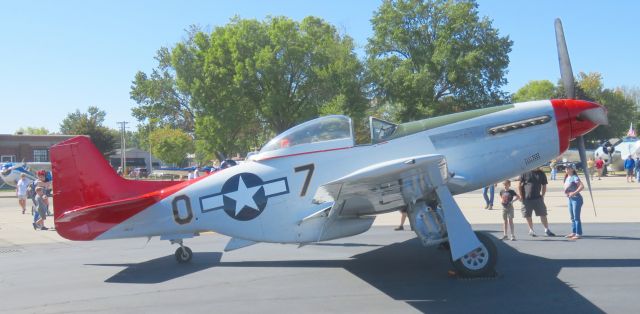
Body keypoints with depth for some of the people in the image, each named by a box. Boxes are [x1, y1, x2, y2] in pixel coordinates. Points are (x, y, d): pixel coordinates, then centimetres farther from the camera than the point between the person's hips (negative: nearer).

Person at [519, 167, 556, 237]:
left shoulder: (541, 174, 5)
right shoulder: (525, 173, -3)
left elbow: (544, 186, 11)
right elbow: (519, 185, 0)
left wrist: (542, 195, 0)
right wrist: (520, 196, -6)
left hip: (538, 198, 2)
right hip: (526, 199, -2)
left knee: (543, 214, 2)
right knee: (528, 216, 6)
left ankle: (547, 230, 12)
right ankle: (531, 230, 21)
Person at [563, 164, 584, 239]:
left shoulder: (575, 177, -14)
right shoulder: (567, 177, 11)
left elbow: (582, 186, -27)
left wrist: (574, 193, -26)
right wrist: (566, 192, 7)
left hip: (576, 199, -9)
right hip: (570, 199, 9)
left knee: (576, 217, -6)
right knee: (572, 217, 14)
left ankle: (579, 234, -1)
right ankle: (573, 232, 22)